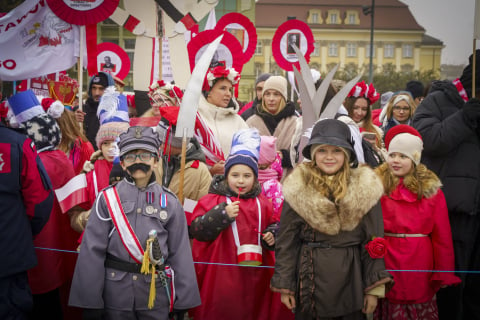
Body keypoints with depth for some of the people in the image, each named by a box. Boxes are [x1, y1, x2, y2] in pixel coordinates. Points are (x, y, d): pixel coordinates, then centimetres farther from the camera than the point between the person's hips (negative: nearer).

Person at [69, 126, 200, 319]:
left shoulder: (170, 202, 1)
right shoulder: (107, 199, -2)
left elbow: (180, 253, 3)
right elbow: (92, 251, -4)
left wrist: (183, 302, 1)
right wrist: (90, 303, -7)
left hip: (156, 295, 1)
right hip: (115, 295, -1)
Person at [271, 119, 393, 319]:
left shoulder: (365, 188, -4)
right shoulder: (298, 188, -4)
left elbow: (373, 240, -2)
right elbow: (286, 239, -1)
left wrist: (374, 287, -4)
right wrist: (284, 284, -3)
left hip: (350, 279, 0)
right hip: (309, 279, 0)